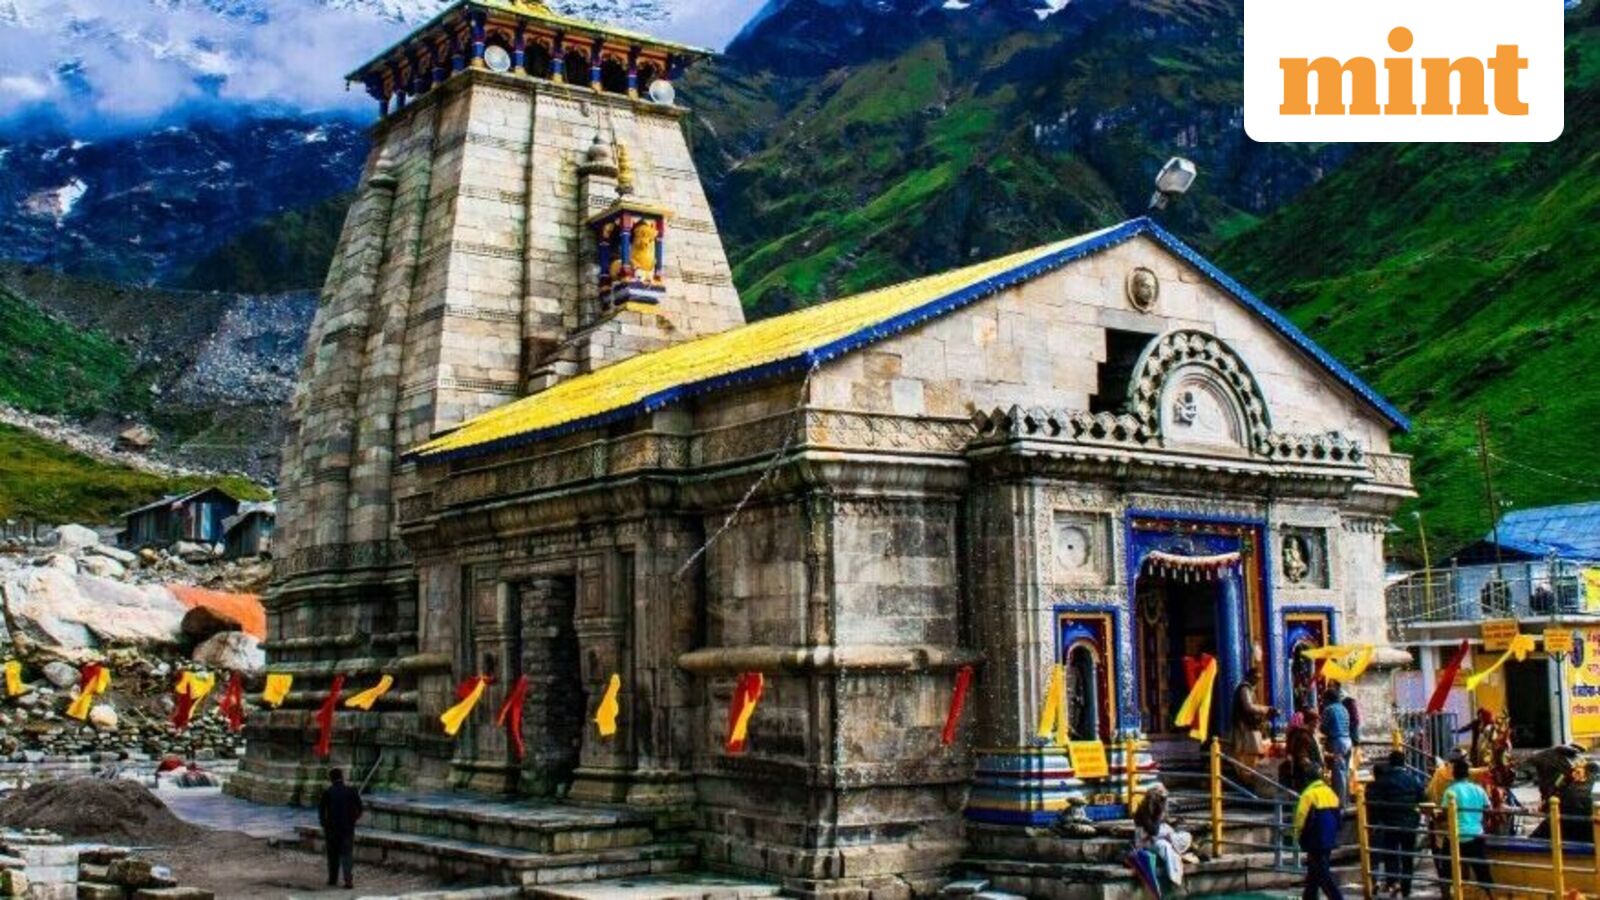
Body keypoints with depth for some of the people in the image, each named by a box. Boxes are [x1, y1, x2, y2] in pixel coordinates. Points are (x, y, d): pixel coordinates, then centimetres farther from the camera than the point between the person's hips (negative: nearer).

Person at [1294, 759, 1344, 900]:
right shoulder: (1330, 792, 7)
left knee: (1324, 875, -5)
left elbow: (1301, 818, -18)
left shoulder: (1309, 794, -17)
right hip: (1330, 840, 8)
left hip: (1315, 842, -8)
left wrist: (1298, 836, -1)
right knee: (1313, 873, 19)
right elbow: (1339, 816, 10)